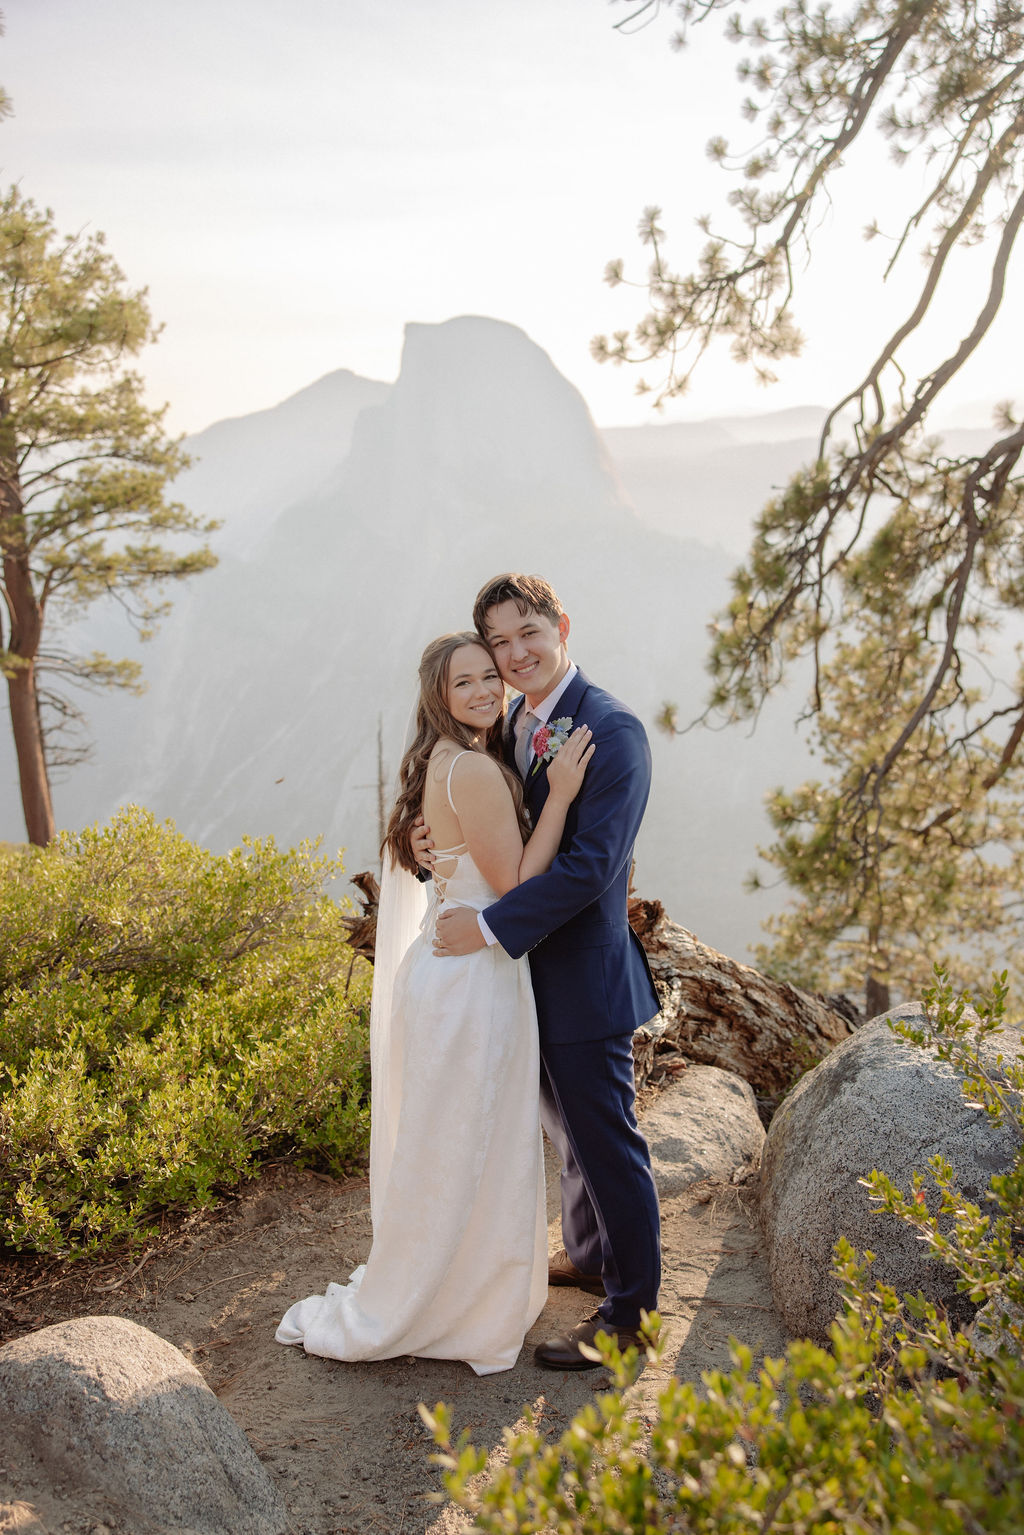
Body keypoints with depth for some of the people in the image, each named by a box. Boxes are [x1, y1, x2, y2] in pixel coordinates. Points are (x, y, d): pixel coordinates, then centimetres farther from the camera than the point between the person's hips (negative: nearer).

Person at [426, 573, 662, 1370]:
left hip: (584, 972, -9)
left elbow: (590, 863, -27)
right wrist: (440, 841, -9)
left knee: (606, 1139, 5)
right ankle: (588, 1255, 45)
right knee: (568, 1127, 24)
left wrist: (490, 926, -25)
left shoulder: (612, 730, -20)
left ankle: (628, 1310, 23)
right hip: (532, 968, 9)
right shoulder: (517, 725, 7)